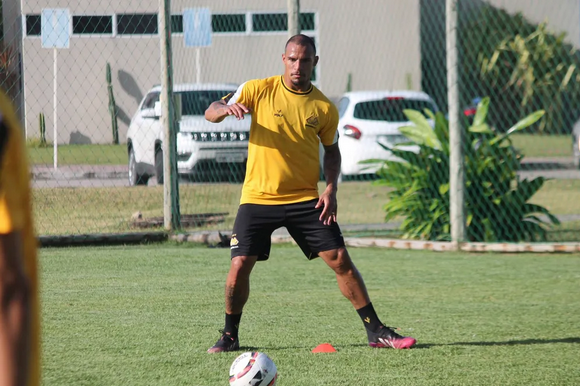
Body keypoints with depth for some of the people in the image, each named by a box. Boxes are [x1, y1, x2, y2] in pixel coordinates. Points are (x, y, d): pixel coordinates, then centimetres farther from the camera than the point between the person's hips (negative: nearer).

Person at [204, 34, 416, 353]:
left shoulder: (324, 108, 2)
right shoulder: (258, 90, -3)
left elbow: (332, 149, 15)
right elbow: (210, 113, -2)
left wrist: (331, 187, -1)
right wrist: (226, 109, -26)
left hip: (305, 200, 1)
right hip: (258, 197, -1)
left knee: (340, 260, -5)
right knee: (240, 264, -9)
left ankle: (376, 332, 4)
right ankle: (229, 335, 12)